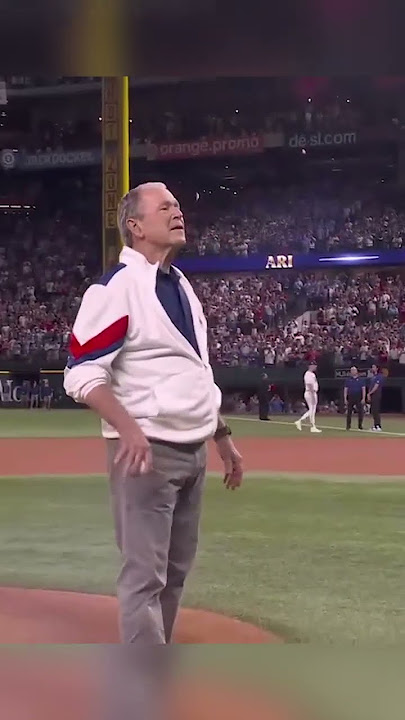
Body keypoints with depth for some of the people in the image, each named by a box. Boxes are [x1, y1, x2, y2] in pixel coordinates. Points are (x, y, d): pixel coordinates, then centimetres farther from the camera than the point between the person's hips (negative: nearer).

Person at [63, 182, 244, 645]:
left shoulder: (182, 285, 14)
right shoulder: (116, 286, -12)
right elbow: (82, 372, -17)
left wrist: (221, 434, 20)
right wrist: (129, 429, -29)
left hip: (193, 451, 9)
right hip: (148, 450, -9)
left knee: (176, 570, 17)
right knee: (145, 574, -5)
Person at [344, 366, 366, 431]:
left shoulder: (361, 379, 6)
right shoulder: (348, 380, 9)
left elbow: (363, 389, 1)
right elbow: (345, 390, 7)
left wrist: (363, 398, -9)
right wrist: (345, 399, -2)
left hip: (359, 399, -1)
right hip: (350, 398, 1)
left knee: (360, 412, -3)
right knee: (349, 412, 1)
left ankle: (360, 425, 6)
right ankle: (348, 425, 8)